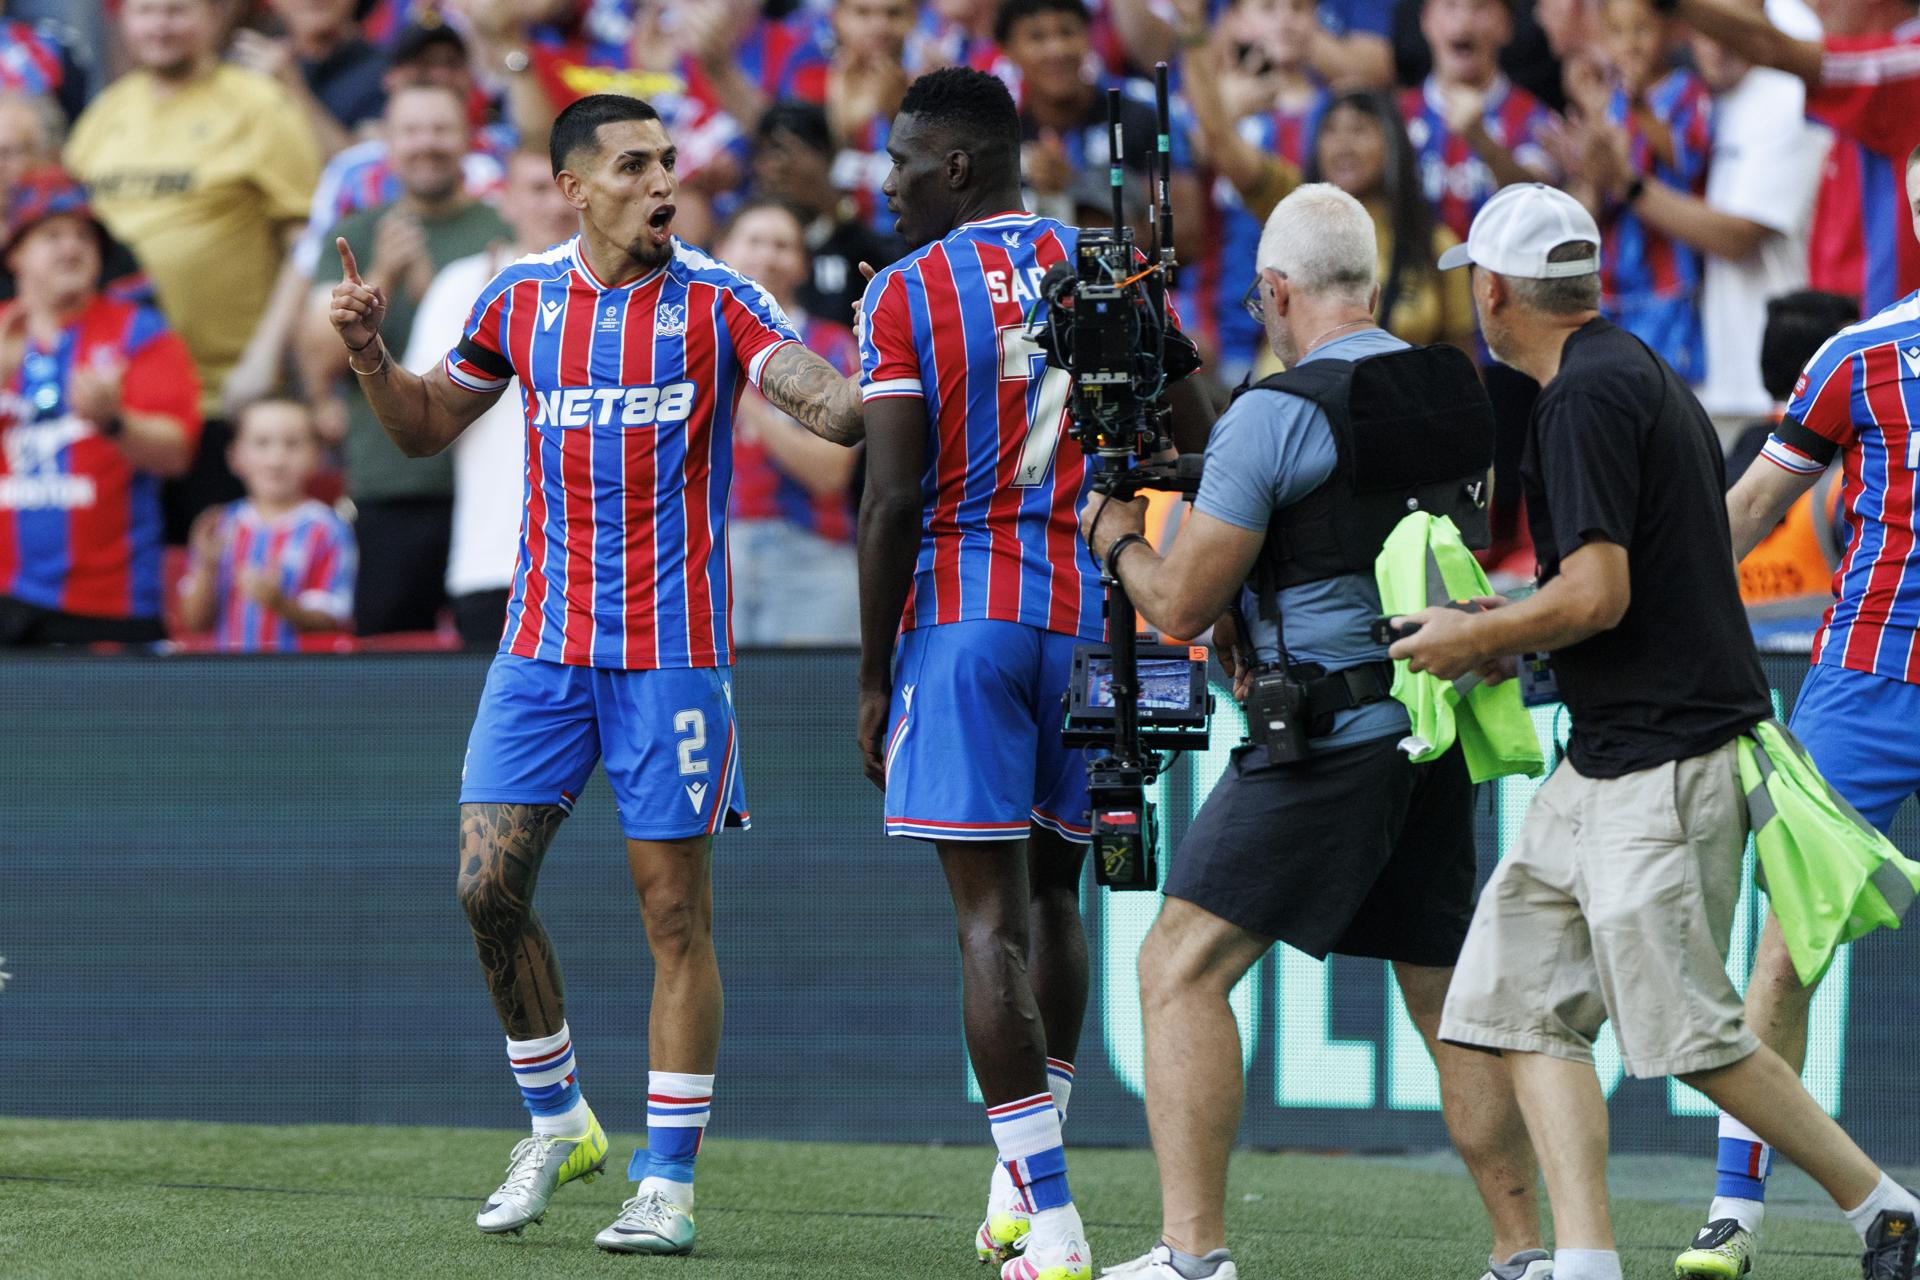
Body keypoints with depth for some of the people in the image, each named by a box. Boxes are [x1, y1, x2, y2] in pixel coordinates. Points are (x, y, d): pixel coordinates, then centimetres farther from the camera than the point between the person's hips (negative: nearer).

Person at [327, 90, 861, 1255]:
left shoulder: (716, 302, -4)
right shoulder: (523, 297, 6)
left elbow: (829, 405, -15)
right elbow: (426, 426, 17)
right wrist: (369, 352, -1)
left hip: (674, 647, -3)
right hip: (545, 638, 3)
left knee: (676, 909, -2)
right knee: (489, 885, -3)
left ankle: (668, 1182, 3)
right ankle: (559, 1123, 17)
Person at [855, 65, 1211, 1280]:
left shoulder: (908, 293, -6)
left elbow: (893, 499, -10)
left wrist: (873, 679, -4)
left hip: (962, 619, -4)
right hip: (1093, 615, 5)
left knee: (992, 917, -4)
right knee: (1052, 893, 20)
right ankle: (1027, 1177, 26)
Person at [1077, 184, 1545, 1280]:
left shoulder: (1277, 414, -11)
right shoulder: (1456, 395, 10)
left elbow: (1182, 604, -10)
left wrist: (1118, 539, 11)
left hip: (1332, 736, -7)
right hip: (1440, 722, 7)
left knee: (1182, 970, -4)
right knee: (1444, 991, 16)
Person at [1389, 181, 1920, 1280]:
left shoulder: (1587, 395, -15)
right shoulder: (1645, 377, 17)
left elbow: (1597, 596, -22)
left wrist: (1476, 639, -6)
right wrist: (1516, 641, 19)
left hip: (1664, 769, -10)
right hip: (1607, 766, 10)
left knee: (1690, 1036, -5)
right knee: (1526, 1002, 4)